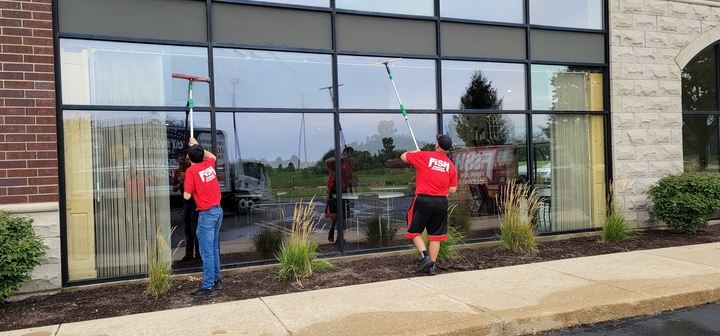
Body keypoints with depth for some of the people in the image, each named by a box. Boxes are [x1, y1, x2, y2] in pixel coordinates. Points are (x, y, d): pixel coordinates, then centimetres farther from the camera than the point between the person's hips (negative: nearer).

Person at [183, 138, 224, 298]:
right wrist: (197, 145, 37)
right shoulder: (209, 165, 6)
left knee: (207, 251, -4)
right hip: (218, 210, 8)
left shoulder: (191, 171, -12)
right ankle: (217, 280, 24)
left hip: (206, 214, -8)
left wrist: (185, 191, 12)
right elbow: (211, 155, 33)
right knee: (214, 248, 17)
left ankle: (208, 287, -1)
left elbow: (187, 196, -9)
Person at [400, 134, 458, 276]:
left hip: (423, 200, -3)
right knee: (435, 235, 10)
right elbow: (452, 189, 9)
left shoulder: (424, 156, -4)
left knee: (414, 231, 12)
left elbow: (403, 156, 9)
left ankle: (424, 256, -3)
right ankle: (432, 266, 12)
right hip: (441, 202, 3)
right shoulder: (451, 165, 7)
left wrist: (414, 152, 28)